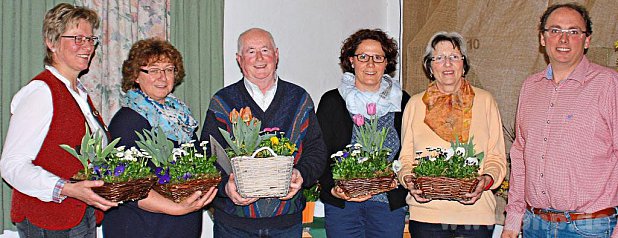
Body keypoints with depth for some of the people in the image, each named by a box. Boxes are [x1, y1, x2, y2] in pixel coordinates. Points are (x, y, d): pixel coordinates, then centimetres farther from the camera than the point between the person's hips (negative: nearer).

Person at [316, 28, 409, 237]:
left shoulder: (401, 101, 6)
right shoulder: (332, 101, 2)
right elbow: (320, 155, 0)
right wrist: (333, 189, -15)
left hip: (389, 204, 1)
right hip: (341, 205, -1)